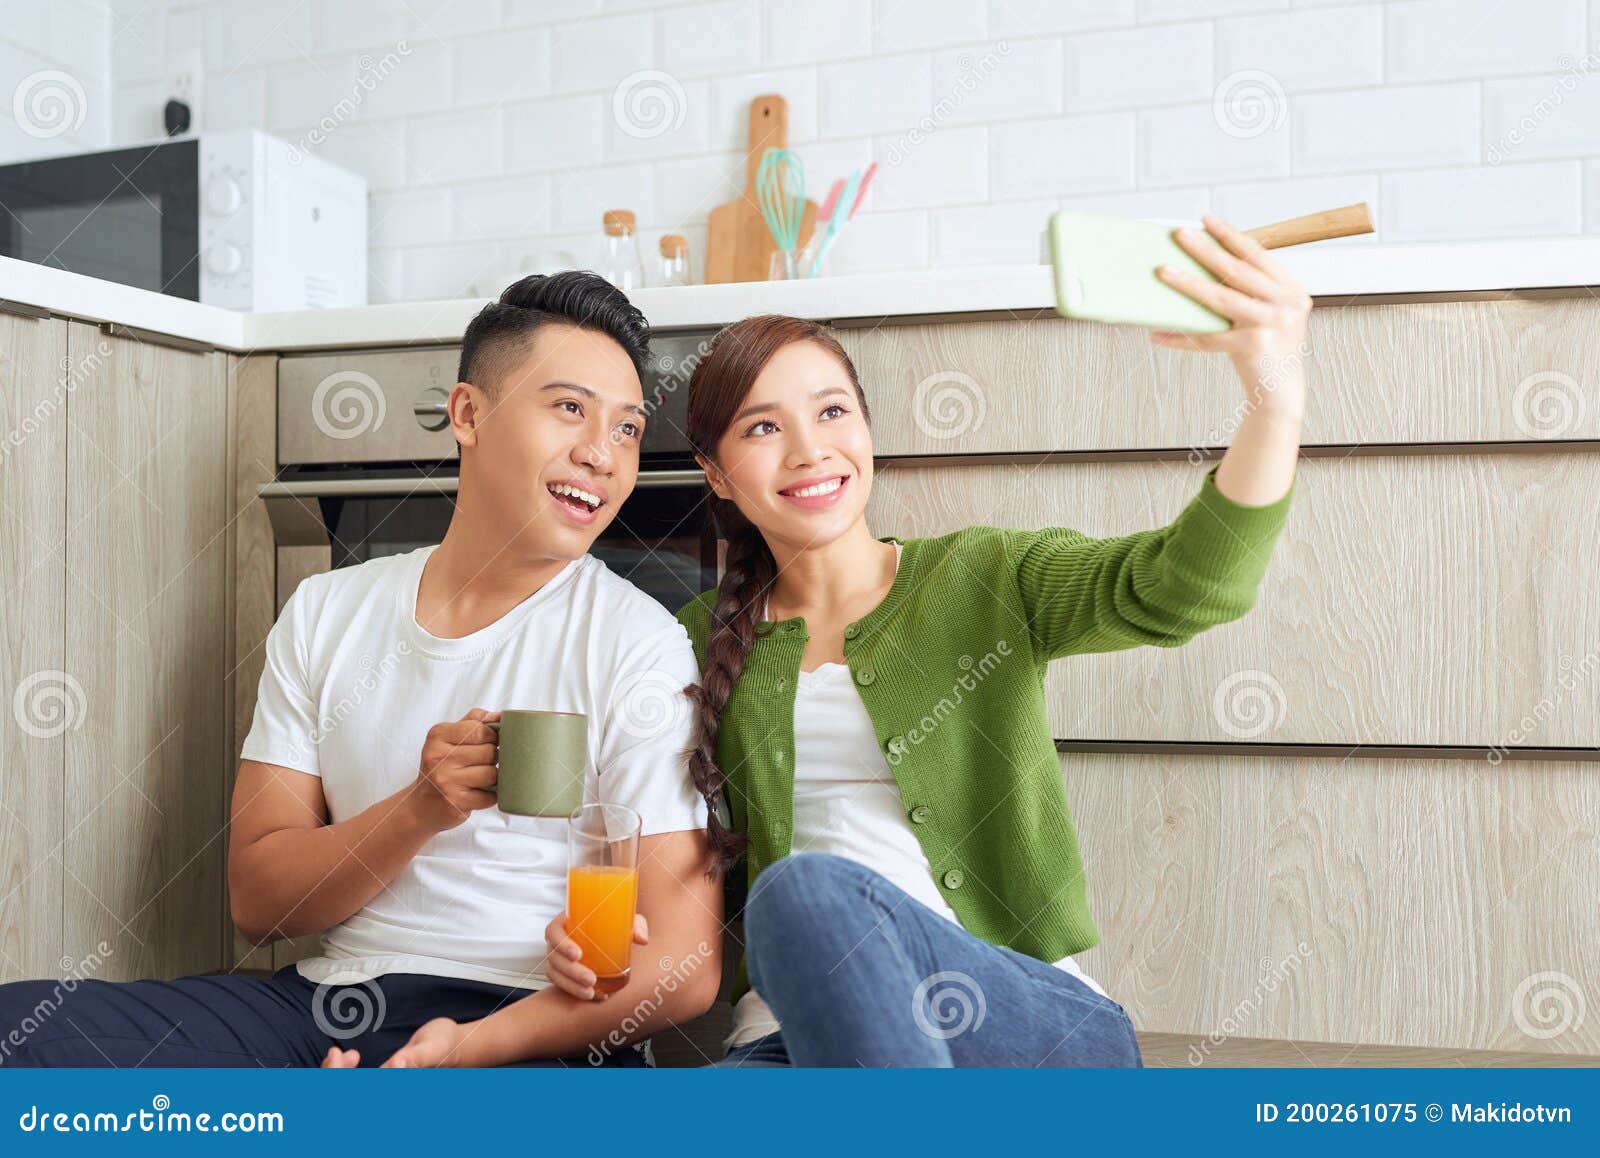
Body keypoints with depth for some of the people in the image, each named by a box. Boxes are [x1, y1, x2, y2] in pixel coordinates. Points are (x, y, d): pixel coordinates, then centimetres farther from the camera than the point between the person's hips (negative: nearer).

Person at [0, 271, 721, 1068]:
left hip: (529, 1032, -5)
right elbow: (257, 901, 5)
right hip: (328, 998, 5)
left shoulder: (636, 642, -5)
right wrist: (419, 811, -14)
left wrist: (468, 1048, -23)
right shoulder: (326, 613, 8)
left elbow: (683, 968, -9)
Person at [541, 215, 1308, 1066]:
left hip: (1039, 1021, 0)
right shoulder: (702, 645, 13)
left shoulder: (985, 580, 5)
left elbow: (1187, 587, -13)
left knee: (809, 890, -32)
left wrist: (1275, 399, -31)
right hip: (794, 1029, 1)